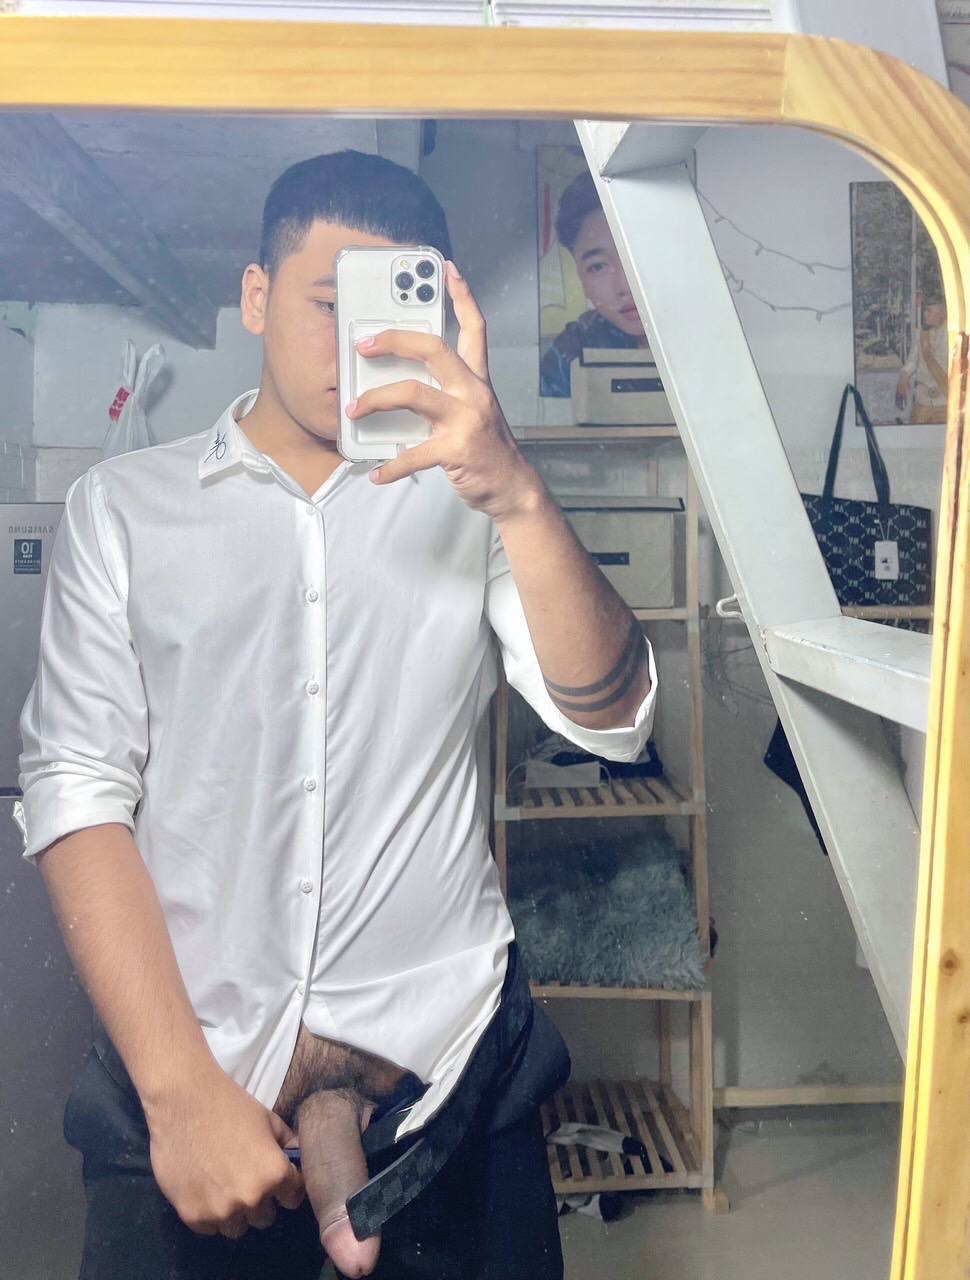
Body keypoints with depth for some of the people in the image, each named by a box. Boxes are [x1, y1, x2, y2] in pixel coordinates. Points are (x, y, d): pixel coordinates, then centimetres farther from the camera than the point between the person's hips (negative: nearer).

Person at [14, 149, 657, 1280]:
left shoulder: (464, 500, 5)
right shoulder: (122, 506, 5)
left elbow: (610, 719, -8)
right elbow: (77, 791, -3)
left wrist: (516, 495, -24)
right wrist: (183, 1089, -12)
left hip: (438, 1055, 1)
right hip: (184, 1067, 0)